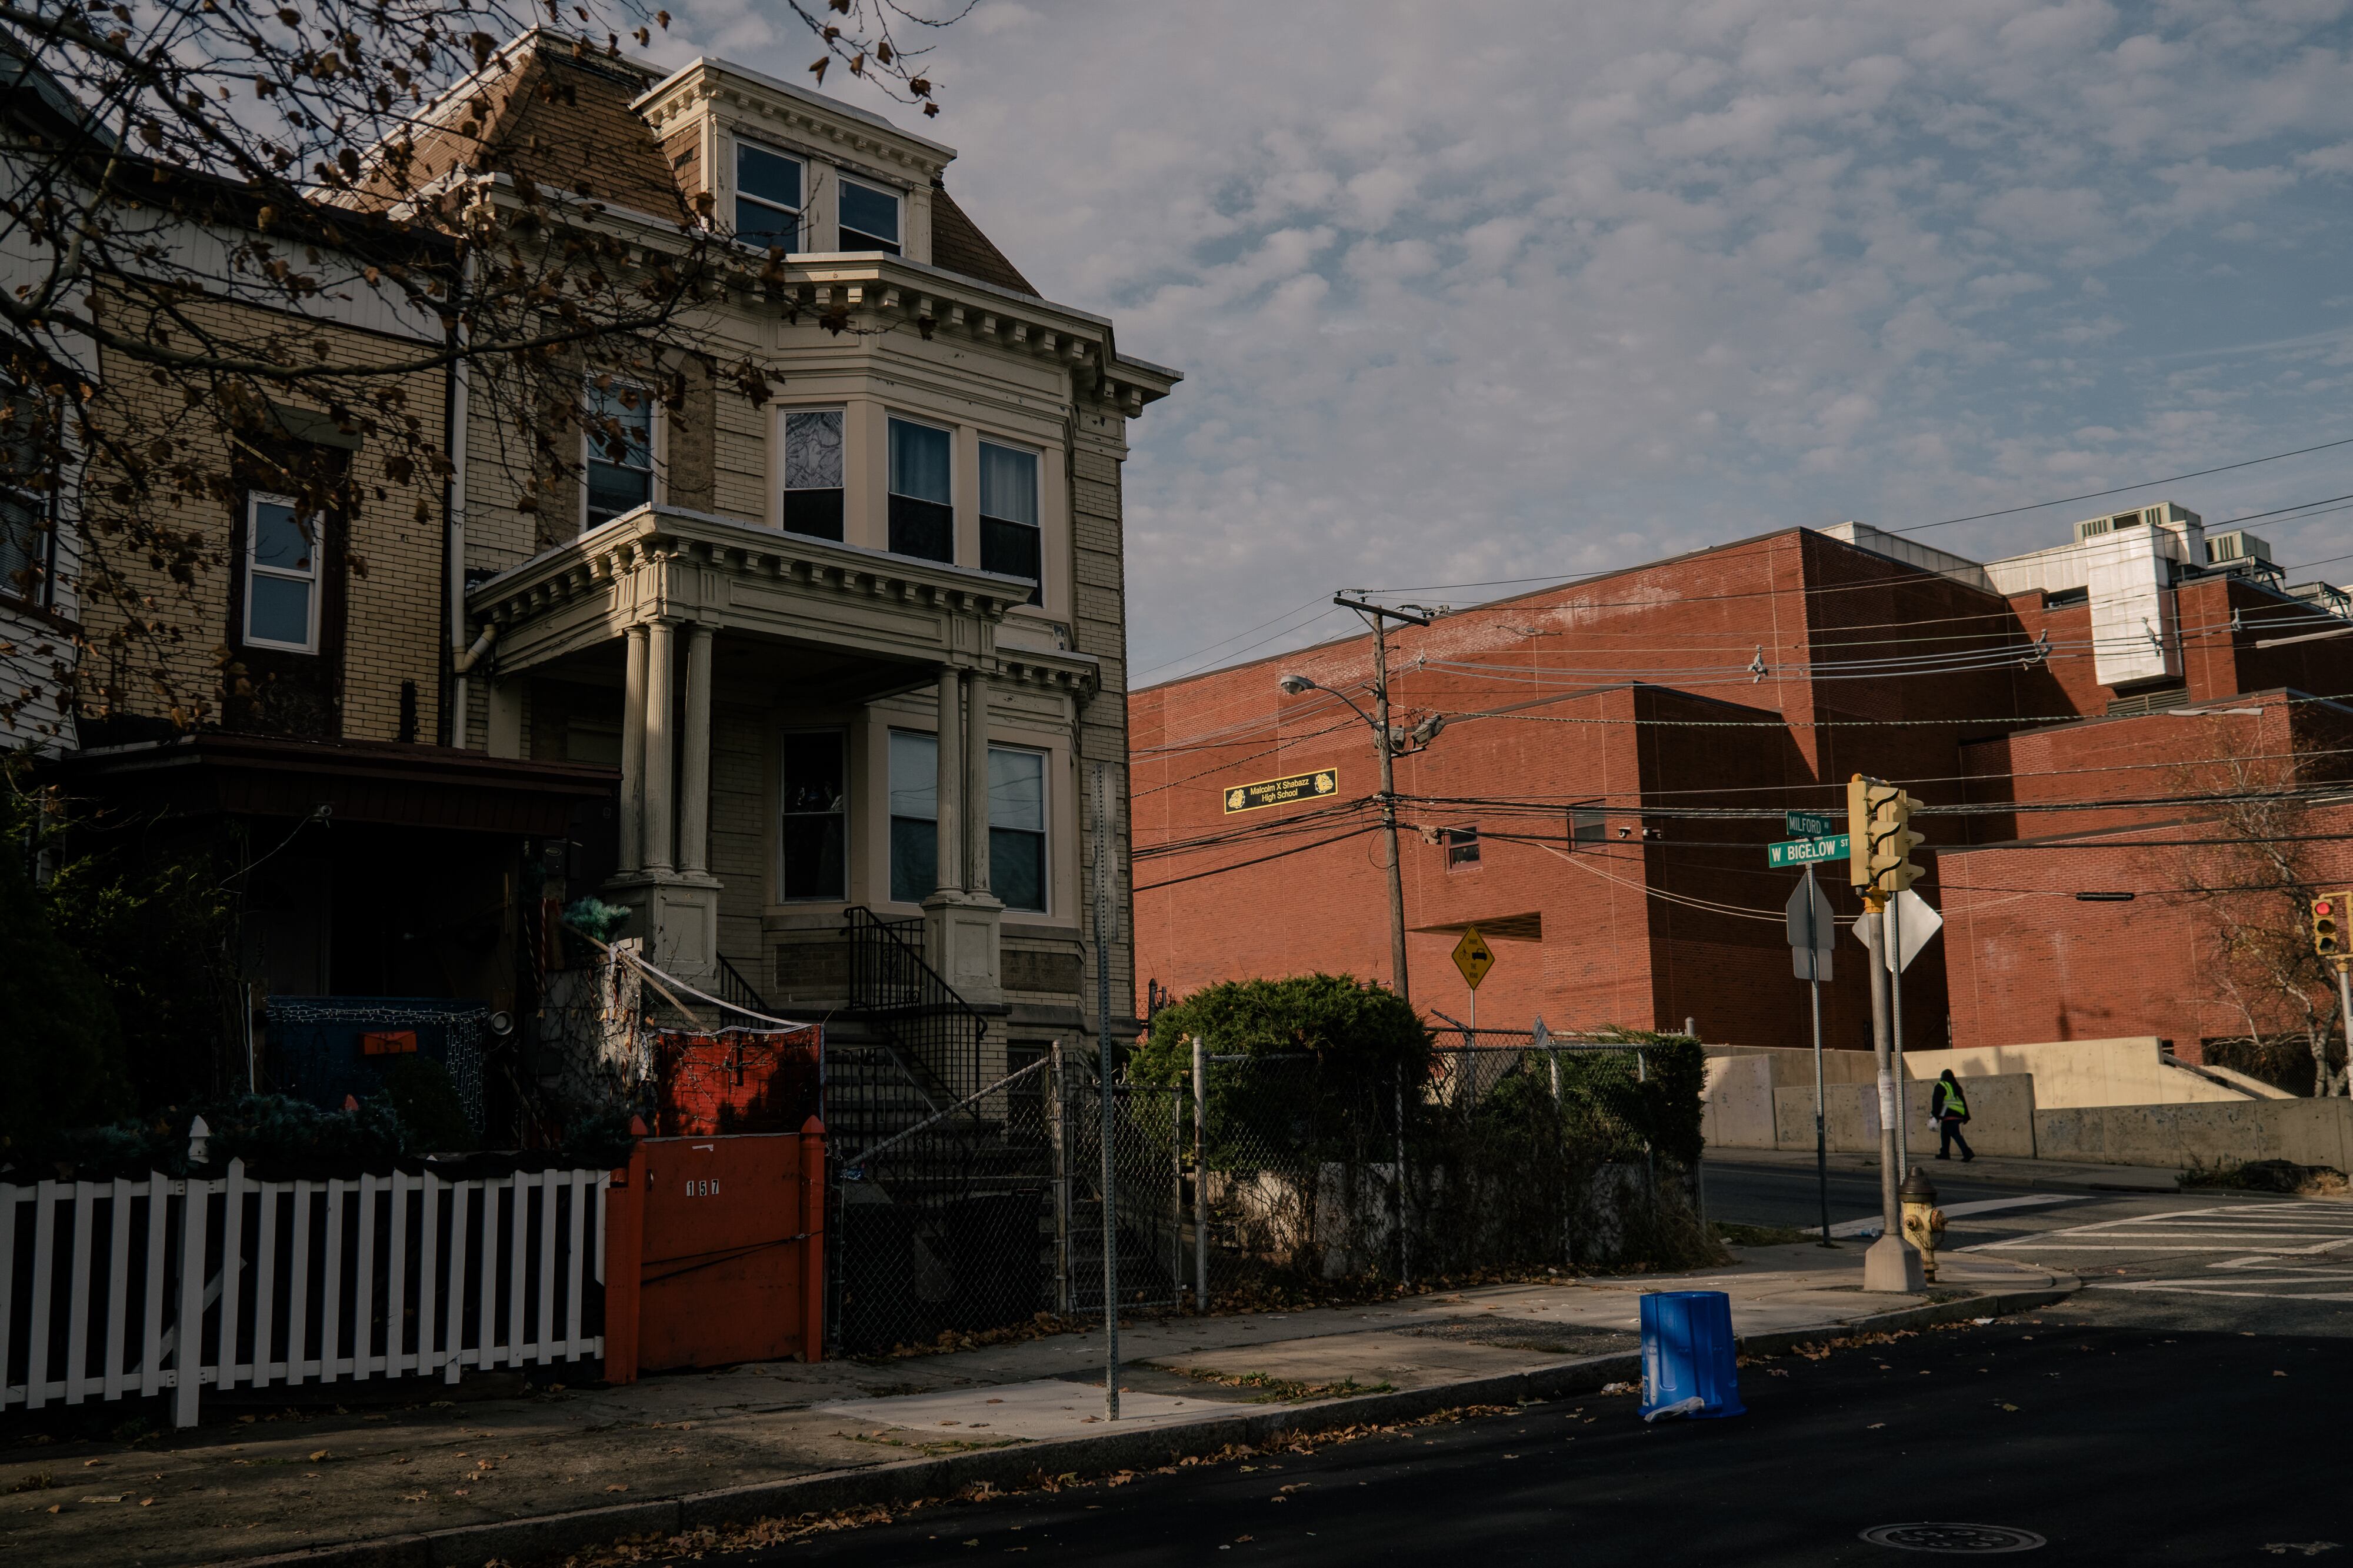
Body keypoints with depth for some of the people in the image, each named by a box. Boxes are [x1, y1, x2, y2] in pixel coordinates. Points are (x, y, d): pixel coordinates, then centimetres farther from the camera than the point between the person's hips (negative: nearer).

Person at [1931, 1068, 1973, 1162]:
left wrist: (1934, 1115, -11)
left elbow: (1937, 1102, -10)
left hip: (1949, 1115, -8)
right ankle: (1945, 1153, 22)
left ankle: (1967, 1153, -23)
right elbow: (1963, 1101, 19)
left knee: (1955, 1134, -11)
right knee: (1944, 1132, 20)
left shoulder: (1941, 1086, -2)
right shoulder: (1957, 1087, 20)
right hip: (1959, 1114, 8)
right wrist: (1966, 1116, 19)